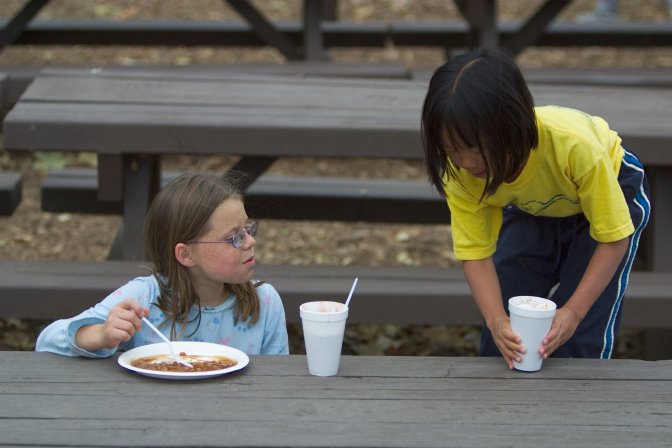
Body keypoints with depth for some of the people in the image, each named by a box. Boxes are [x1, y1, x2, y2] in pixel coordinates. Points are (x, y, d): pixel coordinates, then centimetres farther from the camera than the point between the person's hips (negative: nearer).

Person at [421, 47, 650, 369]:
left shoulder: (575, 145, -42)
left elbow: (613, 237, -29)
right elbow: (475, 251, -25)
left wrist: (573, 312, -36)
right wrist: (496, 319, -41)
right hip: (531, 209, 3)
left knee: (578, 339, -13)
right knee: (502, 336, -5)